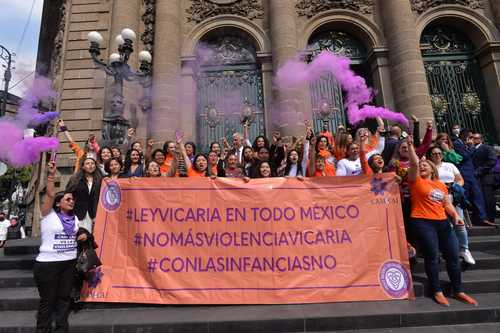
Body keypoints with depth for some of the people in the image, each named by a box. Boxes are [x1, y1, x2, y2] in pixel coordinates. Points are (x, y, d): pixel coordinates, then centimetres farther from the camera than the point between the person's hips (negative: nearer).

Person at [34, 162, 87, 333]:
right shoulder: (49, 215, -6)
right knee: (47, 300, 6)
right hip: (48, 263, -5)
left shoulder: (74, 218, 10)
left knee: (64, 298, 13)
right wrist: (51, 175, -31)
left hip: (69, 262, 5)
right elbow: (50, 194, -21)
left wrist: (83, 236, 3)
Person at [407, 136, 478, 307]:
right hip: (422, 222, -5)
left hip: (442, 222, 6)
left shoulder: (441, 185, 15)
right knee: (432, 257, -2)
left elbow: (447, 204, 17)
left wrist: (455, 216, 0)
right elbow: (414, 163, -14)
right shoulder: (416, 181, 0)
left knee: (453, 256, 8)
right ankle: (437, 291, 12)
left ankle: (458, 291, 25)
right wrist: (410, 145, -19)